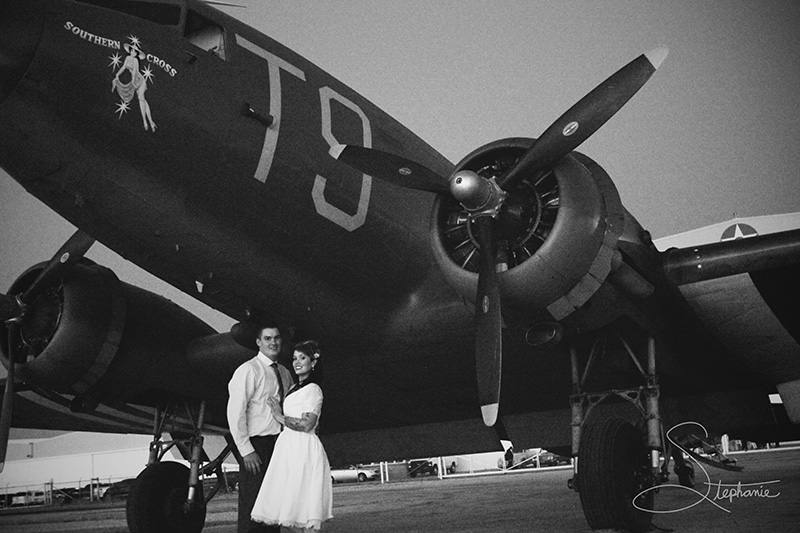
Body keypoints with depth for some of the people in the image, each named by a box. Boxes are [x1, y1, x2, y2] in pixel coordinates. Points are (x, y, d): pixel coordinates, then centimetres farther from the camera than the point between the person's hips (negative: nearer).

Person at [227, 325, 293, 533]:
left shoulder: (284, 373, 14)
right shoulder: (248, 370, -7)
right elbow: (235, 413, -12)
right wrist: (246, 451, -16)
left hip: (280, 444, 7)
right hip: (256, 446, -7)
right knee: (252, 509, -6)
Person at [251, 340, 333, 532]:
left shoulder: (313, 390, -7)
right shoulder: (294, 389, 20)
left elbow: (307, 425, -16)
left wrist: (281, 417, -9)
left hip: (304, 450, -9)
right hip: (290, 449, 9)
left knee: (303, 517, -9)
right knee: (291, 517, 7)